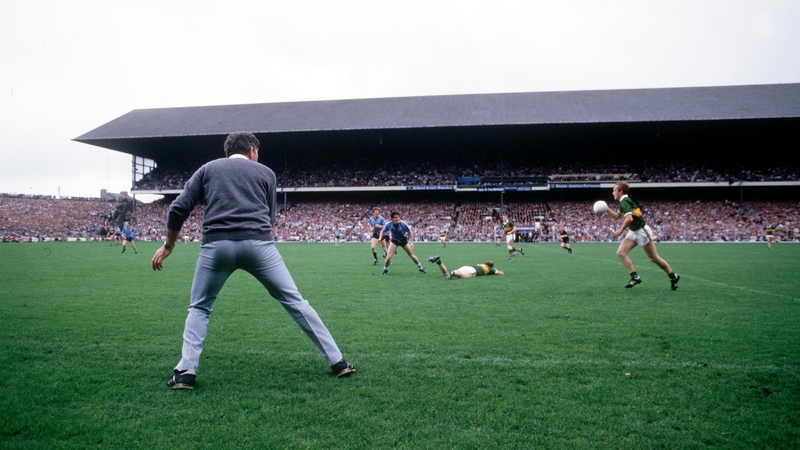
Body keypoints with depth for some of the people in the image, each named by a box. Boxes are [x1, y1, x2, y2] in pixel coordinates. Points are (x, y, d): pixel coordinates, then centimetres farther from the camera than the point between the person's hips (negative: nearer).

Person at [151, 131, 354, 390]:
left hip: (216, 244, 1)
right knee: (295, 302, 8)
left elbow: (178, 210, 14)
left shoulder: (208, 169, 20)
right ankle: (336, 361, 12)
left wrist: (168, 245, 26)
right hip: (258, 244, 0)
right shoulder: (265, 172, 20)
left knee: (199, 308, 22)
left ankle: (186, 371, 10)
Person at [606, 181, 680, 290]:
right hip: (633, 232, 10)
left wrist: (620, 230, -23)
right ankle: (635, 277, -5)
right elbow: (616, 216, 21)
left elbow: (629, 218, -30)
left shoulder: (624, 201, -18)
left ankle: (673, 277, 17)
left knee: (654, 258, 1)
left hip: (642, 231, -10)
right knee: (621, 252, -5)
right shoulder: (624, 201, 12)